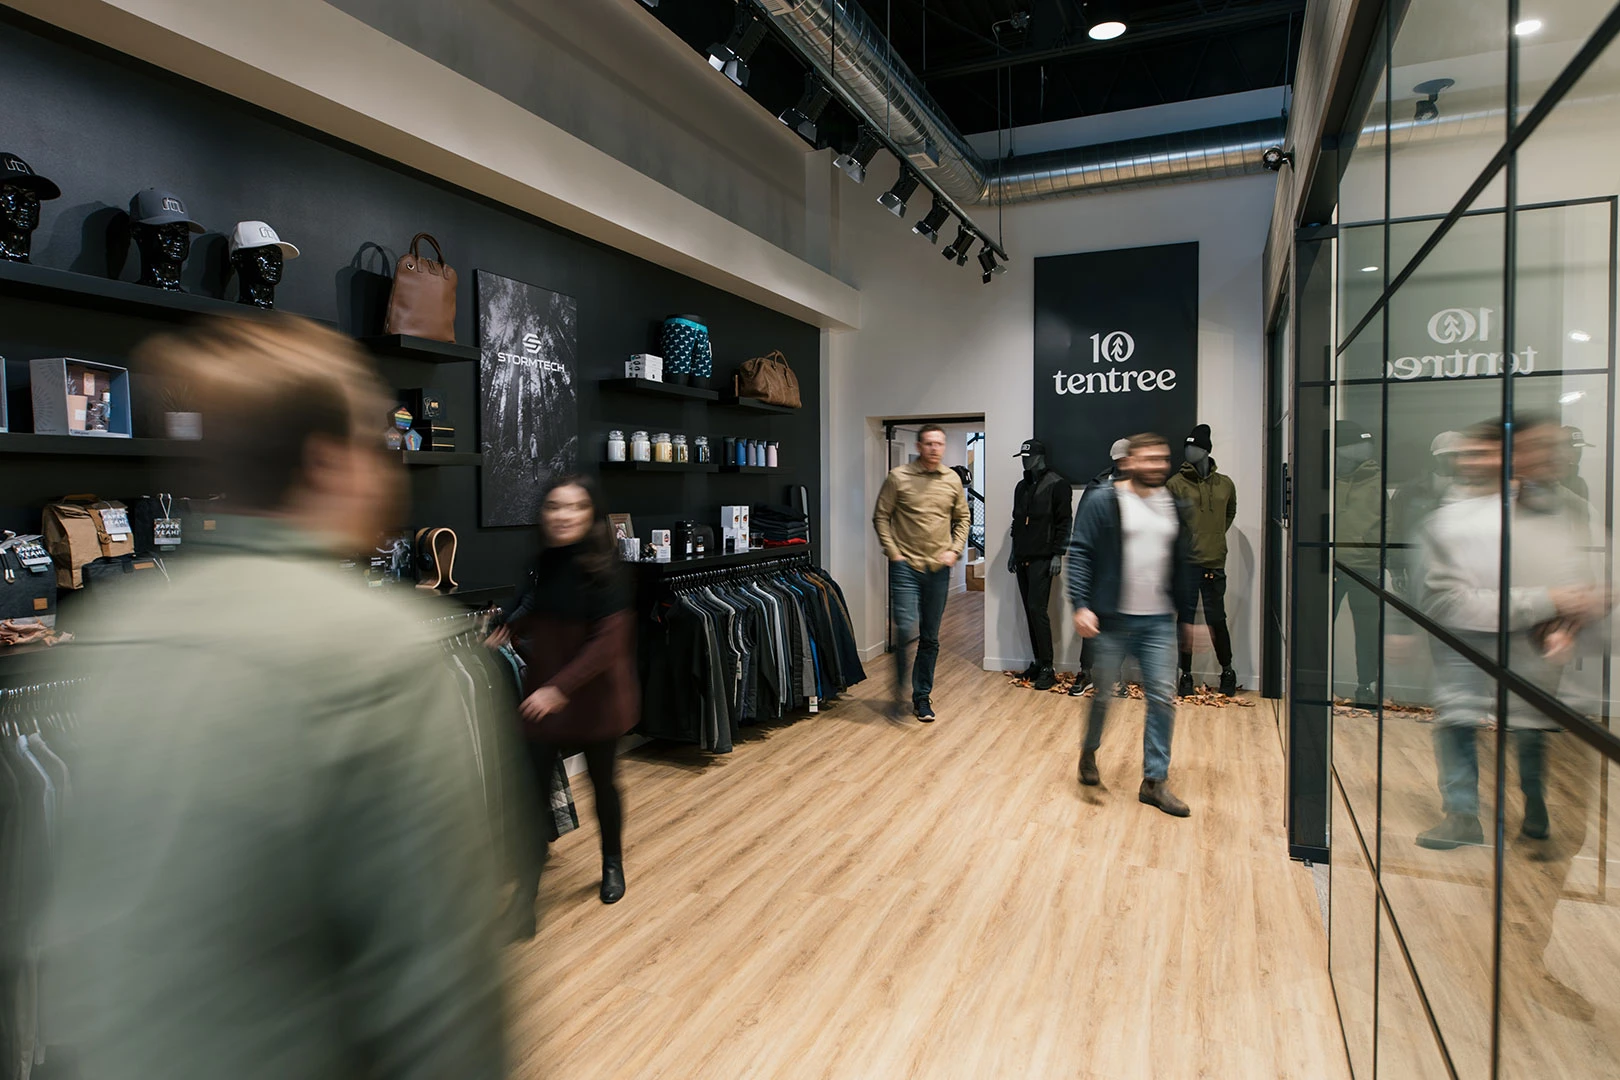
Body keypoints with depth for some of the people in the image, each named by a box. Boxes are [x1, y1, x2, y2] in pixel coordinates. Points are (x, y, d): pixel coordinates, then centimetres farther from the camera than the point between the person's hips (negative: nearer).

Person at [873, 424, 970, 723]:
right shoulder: (898, 477, -4)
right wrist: (892, 552, -7)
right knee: (906, 629, -16)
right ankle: (899, 686, 9)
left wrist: (954, 550, 2)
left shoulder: (953, 480, 7)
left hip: (939, 568, 4)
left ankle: (922, 697, 23)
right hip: (906, 565, -3)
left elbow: (962, 519, 16)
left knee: (930, 638, 9)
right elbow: (881, 516, 0)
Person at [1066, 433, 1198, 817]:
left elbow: (1183, 565, 15)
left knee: (1163, 698, 2)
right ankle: (1089, 752, 35)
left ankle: (1155, 781, 15)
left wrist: (1187, 616, 16)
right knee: (1102, 695, 8)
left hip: (1159, 622, 4)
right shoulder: (1103, 501, -6)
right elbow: (1079, 553, -10)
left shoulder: (1174, 506, 9)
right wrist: (1081, 605, -19)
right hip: (1112, 619, -4)